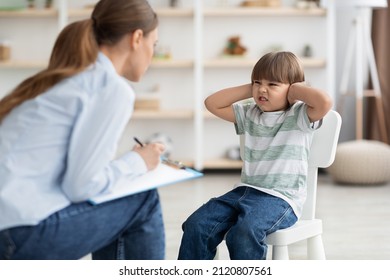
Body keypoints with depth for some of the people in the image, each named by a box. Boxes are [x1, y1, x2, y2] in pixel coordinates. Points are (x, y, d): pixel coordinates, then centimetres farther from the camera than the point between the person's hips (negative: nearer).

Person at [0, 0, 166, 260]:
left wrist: (129, 161, 18)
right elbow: (81, 185, -13)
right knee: (143, 203, 7)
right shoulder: (113, 88, -9)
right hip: (23, 232, -9)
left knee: (114, 212, 25)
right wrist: (137, 162, 4)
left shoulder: (66, 76, 17)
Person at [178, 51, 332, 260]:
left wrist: (294, 90, -6)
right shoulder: (249, 114, 17)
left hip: (281, 198, -6)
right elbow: (212, 103, 18)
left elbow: (324, 102, -23)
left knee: (244, 232, -35)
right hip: (244, 190, 7)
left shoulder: (299, 116, -2)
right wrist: (249, 89, 11)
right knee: (196, 225, -14)